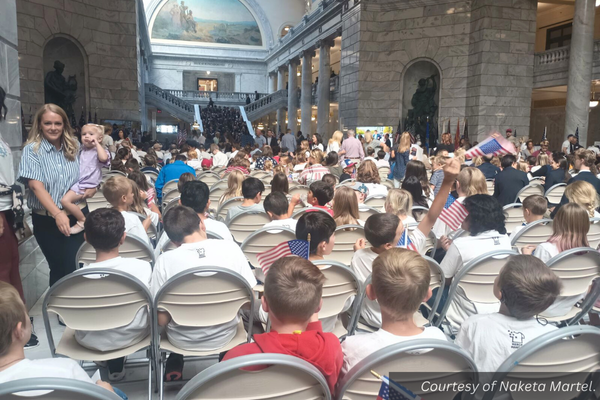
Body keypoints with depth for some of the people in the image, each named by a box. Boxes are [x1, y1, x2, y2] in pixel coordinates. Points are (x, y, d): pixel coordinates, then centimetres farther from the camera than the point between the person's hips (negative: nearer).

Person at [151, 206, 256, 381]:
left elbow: (162, 320, -15)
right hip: (224, 335, 1)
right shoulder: (230, 247, -16)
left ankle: (174, 368, 37)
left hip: (182, 340, 0)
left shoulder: (165, 260, -19)